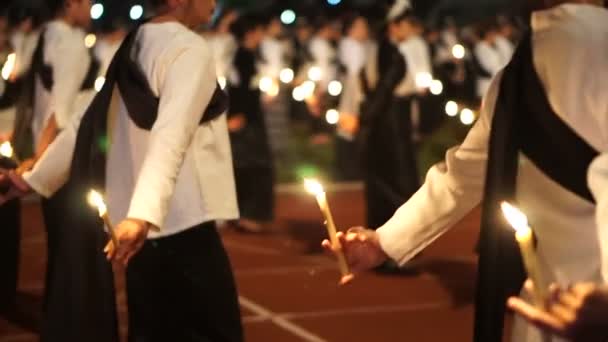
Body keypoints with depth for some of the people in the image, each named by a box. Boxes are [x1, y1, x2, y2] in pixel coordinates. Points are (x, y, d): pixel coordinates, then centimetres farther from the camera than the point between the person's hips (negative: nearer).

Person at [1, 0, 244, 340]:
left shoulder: (133, 48, 13)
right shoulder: (190, 48, -12)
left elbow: (91, 121, 17)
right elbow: (171, 134, -25)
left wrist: (35, 178, 27)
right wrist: (144, 213, -36)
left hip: (145, 228, 8)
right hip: (184, 225, -8)